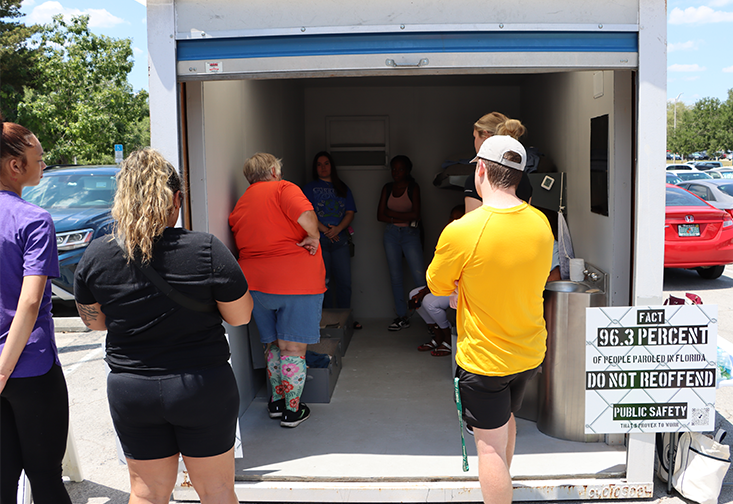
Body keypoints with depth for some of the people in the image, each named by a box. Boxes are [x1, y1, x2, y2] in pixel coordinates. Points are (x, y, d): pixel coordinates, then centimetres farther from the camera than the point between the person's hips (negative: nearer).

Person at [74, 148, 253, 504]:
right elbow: (241, 316, -9)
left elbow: (94, 321, 6)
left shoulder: (95, 255, -8)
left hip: (129, 391, 3)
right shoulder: (207, 250, -18)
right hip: (203, 387, -2)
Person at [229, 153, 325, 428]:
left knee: (272, 344, 21)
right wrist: (314, 236, -9)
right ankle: (292, 410, 12)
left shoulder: (239, 205, 14)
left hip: (256, 284, 6)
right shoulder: (283, 189, -5)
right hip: (296, 281, -6)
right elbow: (306, 216, -25)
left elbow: (243, 246, 16)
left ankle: (276, 401, 30)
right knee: (294, 347, 4)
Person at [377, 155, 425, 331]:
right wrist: (404, 219, -8)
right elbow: (380, 215, 2)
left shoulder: (413, 188, 0)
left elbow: (415, 214, -11)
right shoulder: (387, 188, 9)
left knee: (419, 277, -10)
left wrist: (391, 213, -8)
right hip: (391, 235, 4)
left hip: (410, 235, -4)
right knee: (395, 277, 4)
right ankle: (402, 317, 11)